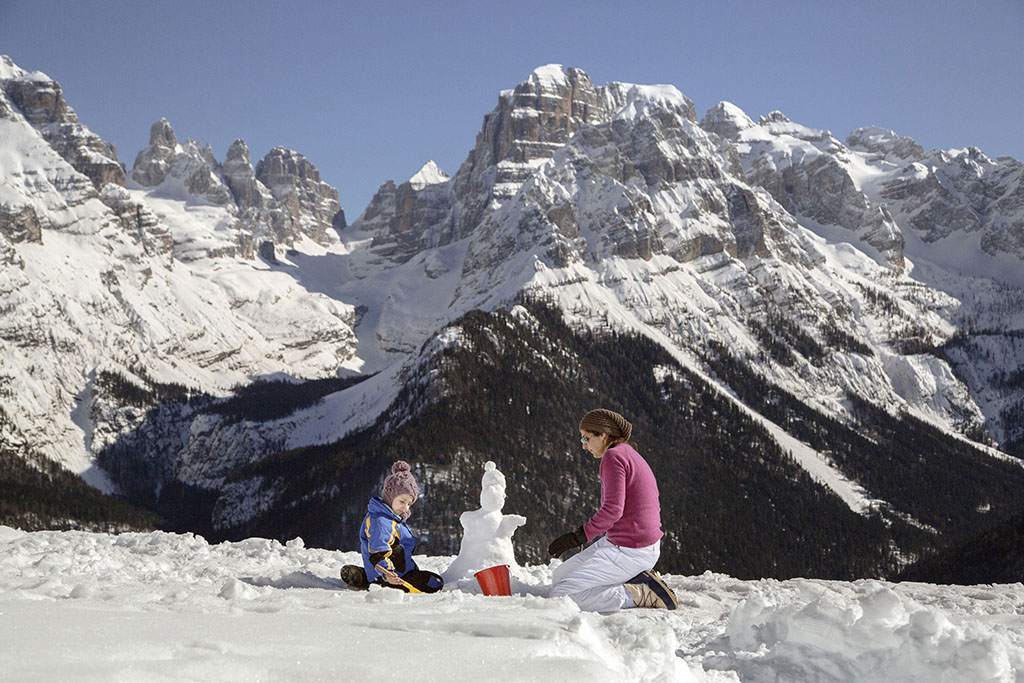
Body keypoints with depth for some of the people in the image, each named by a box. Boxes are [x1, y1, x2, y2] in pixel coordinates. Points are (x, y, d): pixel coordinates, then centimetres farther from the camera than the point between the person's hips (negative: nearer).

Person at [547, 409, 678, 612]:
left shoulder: (613, 456, -14)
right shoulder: (631, 455, 15)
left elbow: (613, 509, -24)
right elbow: (654, 508, 21)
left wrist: (579, 536, -18)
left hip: (628, 552, -10)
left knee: (560, 596, -10)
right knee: (558, 577, 17)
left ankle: (641, 594, -9)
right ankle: (638, 580, 9)